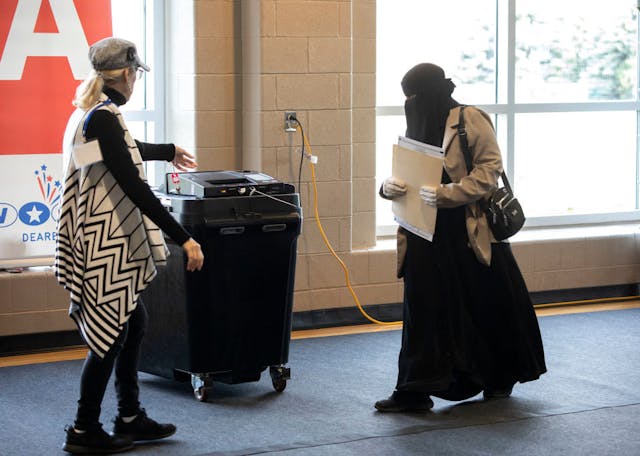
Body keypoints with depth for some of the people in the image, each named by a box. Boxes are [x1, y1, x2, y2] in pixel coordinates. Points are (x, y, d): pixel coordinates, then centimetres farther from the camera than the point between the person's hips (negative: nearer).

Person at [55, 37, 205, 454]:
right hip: (106, 244, -10)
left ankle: (130, 418, 26)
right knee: (111, 335, -2)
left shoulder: (92, 114, 12)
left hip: (111, 242, 10)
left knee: (134, 323, 17)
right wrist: (184, 239, -25)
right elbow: (134, 188, -25)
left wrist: (169, 151, 54)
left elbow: (125, 151, 35)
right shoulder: (103, 119, -20)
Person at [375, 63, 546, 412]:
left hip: (471, 234, -5)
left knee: (487, 306, 9)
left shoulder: (471, 121, -9)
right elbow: (405, 175, 15)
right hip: (427, 236, 5)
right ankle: (415, 392, 3)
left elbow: (489, 170, -14)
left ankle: (500, 379, 29)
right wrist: (390, 186, -8)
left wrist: (445, 194, -24)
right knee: (424, 309, 1)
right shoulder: (416, 126, 11)